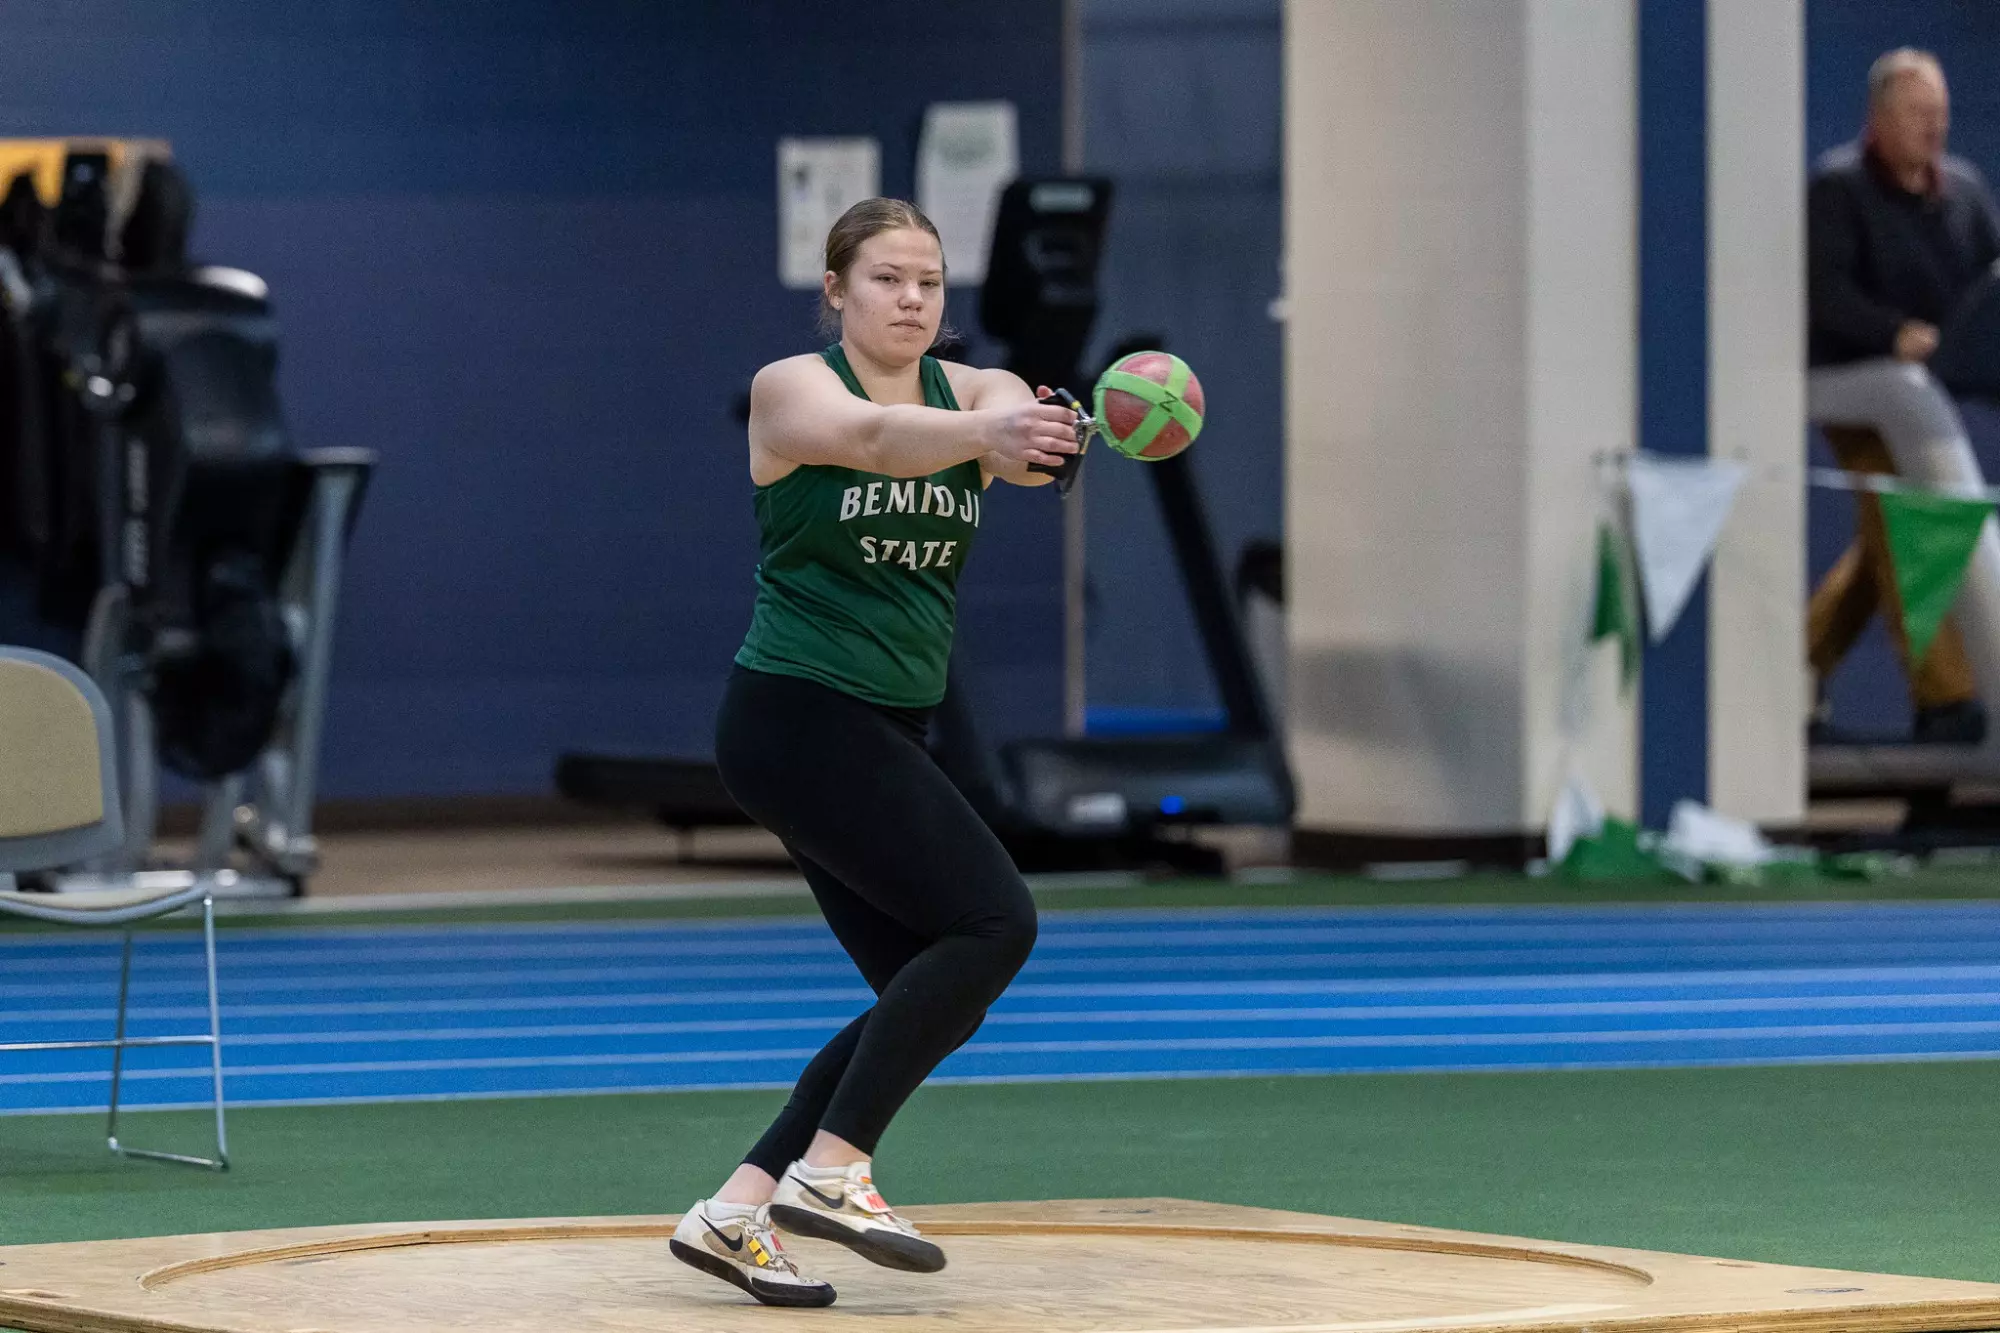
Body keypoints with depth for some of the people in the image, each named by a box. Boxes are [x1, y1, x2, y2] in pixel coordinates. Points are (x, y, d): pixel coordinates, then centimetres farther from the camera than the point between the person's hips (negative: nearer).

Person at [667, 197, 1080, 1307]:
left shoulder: (970, 389, 7)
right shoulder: (792, 387, -8)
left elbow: (1001, 415, -18)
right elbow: (870, 434, -31)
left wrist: (1030, 440, -44)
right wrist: (981, 434, -51)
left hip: (886, 735, 8)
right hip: (795, 714, -8)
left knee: (937, 997, 3)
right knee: (993, 919, -18)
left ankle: (738, 1210, 7)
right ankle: (831, 1167, -16)